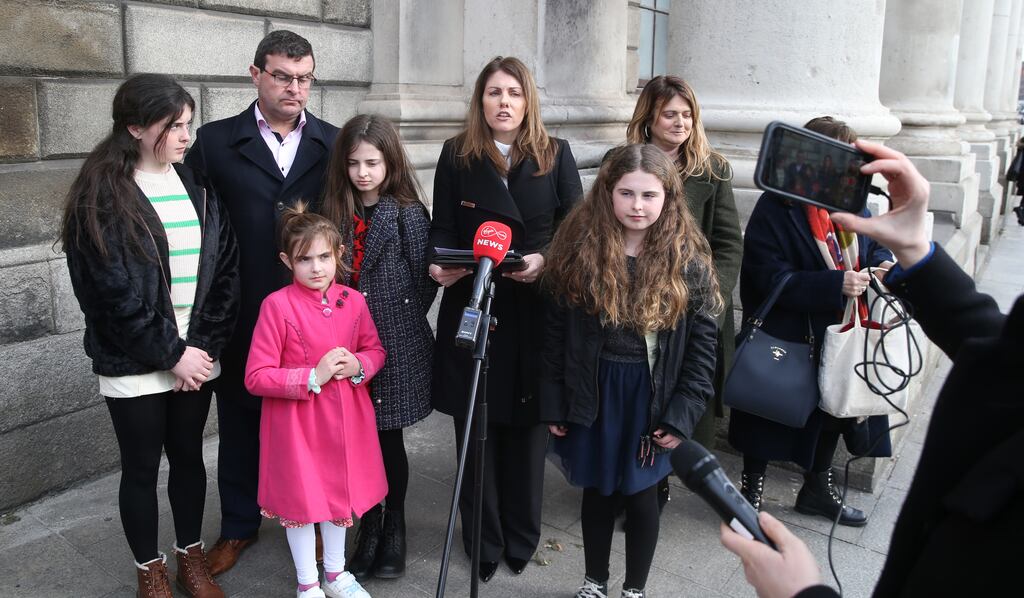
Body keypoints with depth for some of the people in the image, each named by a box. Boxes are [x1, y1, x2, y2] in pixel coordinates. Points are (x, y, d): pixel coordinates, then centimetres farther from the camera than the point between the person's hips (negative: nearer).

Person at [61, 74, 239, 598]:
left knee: (189, 456, 16)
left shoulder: (197, 184, 3)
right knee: (141, 468, 11)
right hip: (135, 364, -4)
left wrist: (204, 345, -6)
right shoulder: (100, 195, -10)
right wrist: (171, 354, -12)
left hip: (196, 355, 4)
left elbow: (225, 268, 1)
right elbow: (112, 292, -13)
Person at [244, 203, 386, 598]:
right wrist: (313, 377, -24)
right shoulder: (277, 305, -17)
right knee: (300, 499, 12)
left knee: (341, 491, 19)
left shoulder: (353, 301, -4)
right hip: (296, 422, -4)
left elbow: (375, 350, 9)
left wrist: (358, 366, -13)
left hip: (344, 418, 4)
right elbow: (256, 377, -17)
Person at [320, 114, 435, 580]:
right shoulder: (335, 213, 4)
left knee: (389, 440, 7)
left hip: (395, 347, -3)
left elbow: (427, 280, -4)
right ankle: (368, 529, 29)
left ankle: (394, 530, 27)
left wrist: (396, 322, 1)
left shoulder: (408, 214, -7)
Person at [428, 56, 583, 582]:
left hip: (535, 309, 0)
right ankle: (483, 542, 21)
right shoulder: (457, 154, 6)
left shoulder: (555, 154, 5)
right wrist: (440, 264, -15)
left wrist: (546, 260, -16)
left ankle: (521, 538, 25)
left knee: (527, 427, 7)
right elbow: (444, 227, 5)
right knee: (477, 431, 5)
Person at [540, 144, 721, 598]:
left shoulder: (688, 259, -8)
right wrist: (554, 404, -3)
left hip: (651, 397, -1)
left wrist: (683, 413, -9)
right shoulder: (579, 248, -6)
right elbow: (556, 331, -2)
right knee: (597, 490, 16)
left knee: (640, 494, 12)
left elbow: (703, 343, -5)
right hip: (592, 393, 1)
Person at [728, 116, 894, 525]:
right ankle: (751, 488, 27)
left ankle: (818, 488, 42)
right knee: (771, 415, 5)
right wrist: (836, 285, -30)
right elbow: (770, 279, -25)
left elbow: (874, 243, 18)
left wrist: (881, 262, -6)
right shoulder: (778, 208, -19)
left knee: (833, 406, 20)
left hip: (838, 336, 8)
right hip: (785, 340, -7)